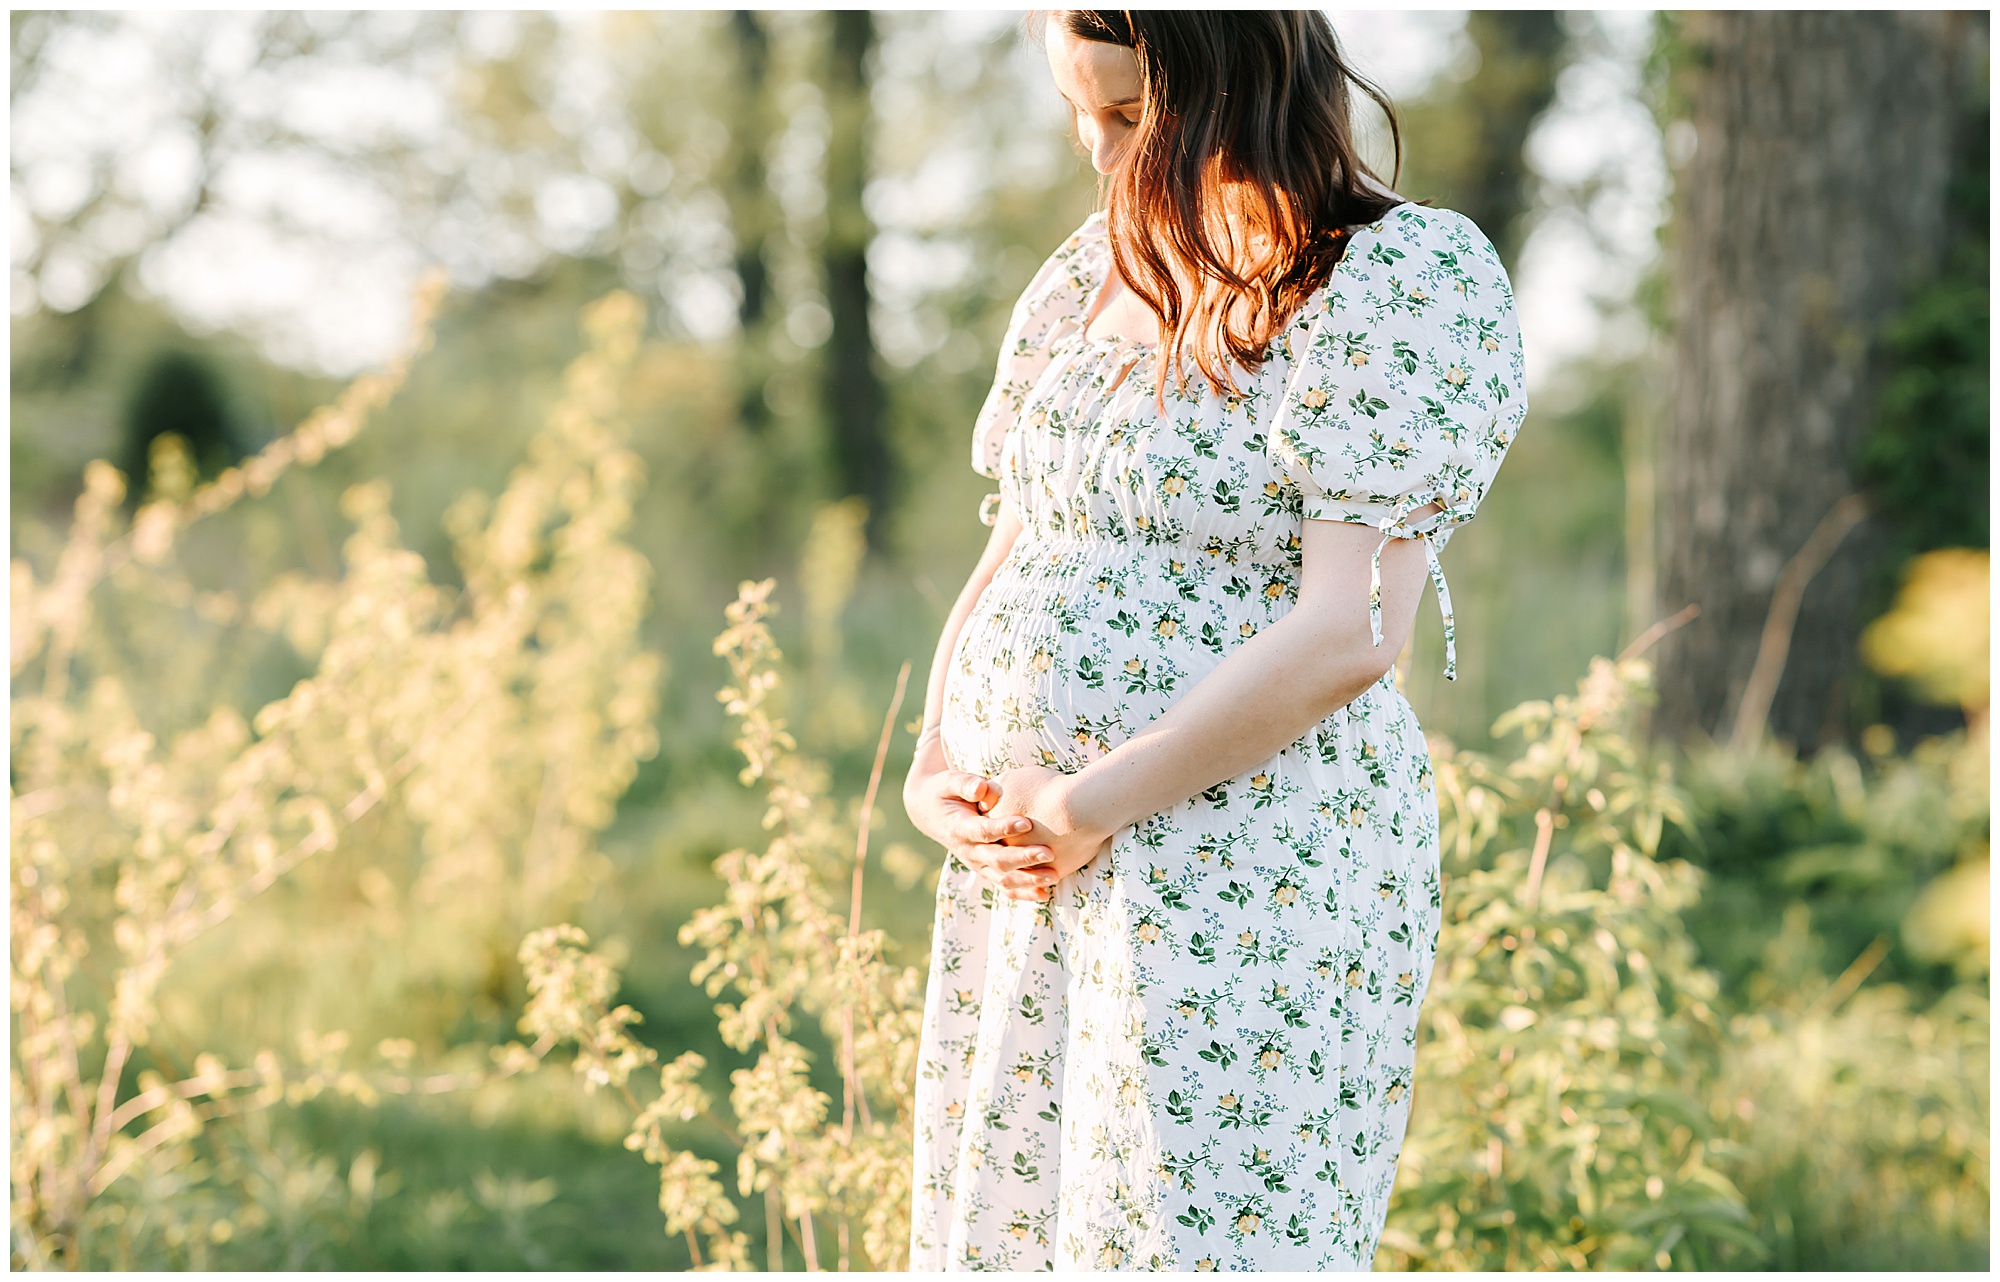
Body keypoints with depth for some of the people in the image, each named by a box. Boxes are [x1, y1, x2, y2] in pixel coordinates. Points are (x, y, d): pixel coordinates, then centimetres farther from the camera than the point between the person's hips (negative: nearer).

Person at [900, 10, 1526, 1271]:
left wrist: (1088, 806, -15)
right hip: (1021, 873, 8)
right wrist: (935, 775, 1)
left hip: (1247, 892, -7)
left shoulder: (1409, 281, -11)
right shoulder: (1096, 269, 13)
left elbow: (1349, 635, -18)